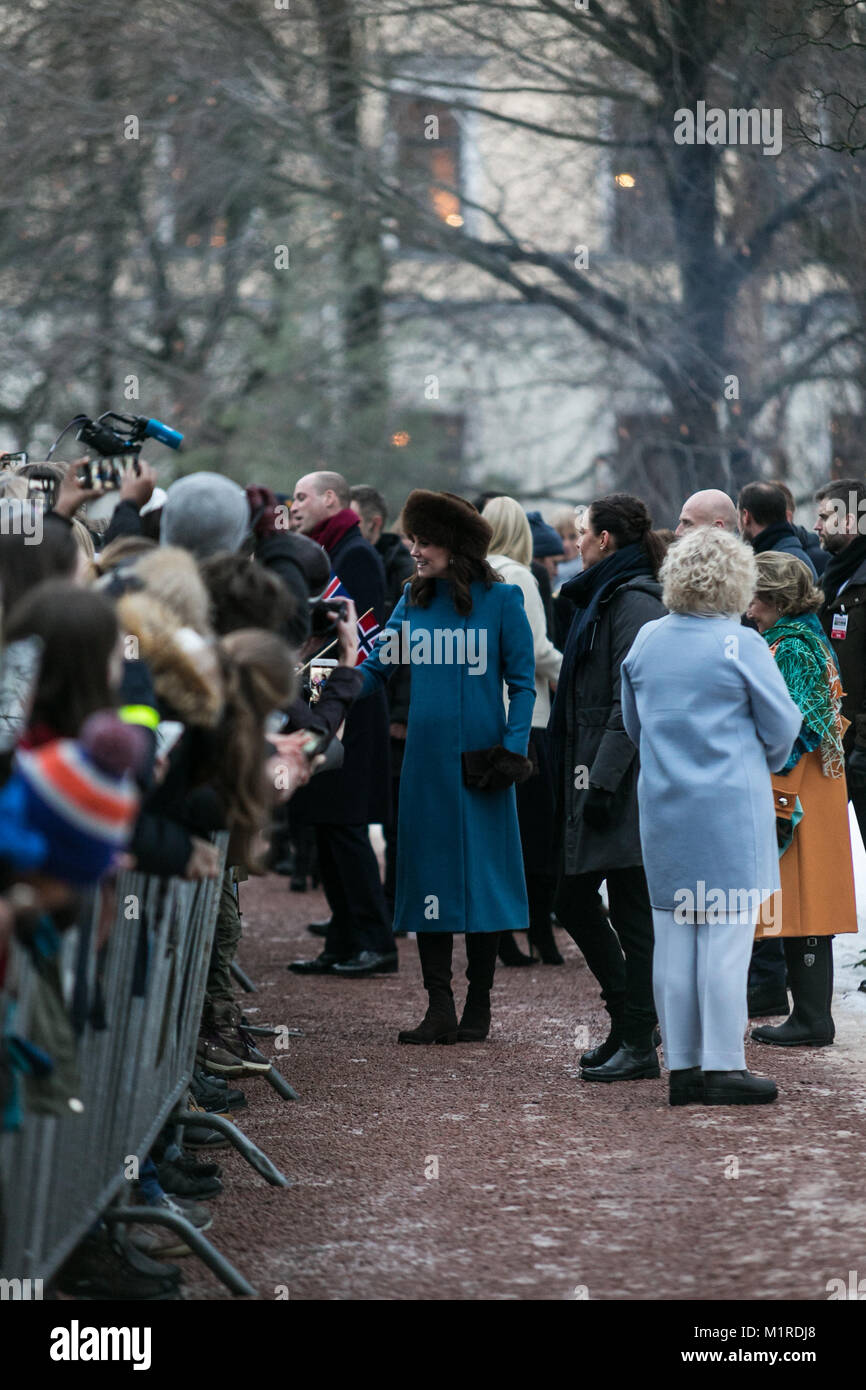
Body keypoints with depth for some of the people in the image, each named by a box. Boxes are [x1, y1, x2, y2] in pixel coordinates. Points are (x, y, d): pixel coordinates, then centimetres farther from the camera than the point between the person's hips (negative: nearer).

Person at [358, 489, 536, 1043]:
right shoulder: (413, 602, 8)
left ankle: (478, 1008, 11)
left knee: (481, 871, 1)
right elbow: (376, 670, 7)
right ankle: (439, 1007, 9)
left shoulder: (501, 600, -3)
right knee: (429, 873, 3)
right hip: (427, 759, 4)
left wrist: (513, 749, -11)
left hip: (480, 759, -4)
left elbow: (522, 683, -2)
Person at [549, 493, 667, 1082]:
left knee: (630, 912, -4)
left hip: (623, 787, -10)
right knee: (573, 901, 13)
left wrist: (603, 780, -21)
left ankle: (639, 1044, 2)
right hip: (594, 778, 10)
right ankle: (629, 1022, 22)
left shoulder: (634, 602, -13)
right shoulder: (605, 598, 17)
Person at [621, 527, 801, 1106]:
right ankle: (724, 1068, -2)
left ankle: (683, 1067, 12)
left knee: (674, 935, 8)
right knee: (726, 934, -3)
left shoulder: (646, 641, 4)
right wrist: (765, 763, 17)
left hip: (662, 803, 5)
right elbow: (783, 725, -3)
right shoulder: (740, 644, -11)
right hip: (731, 805, -5)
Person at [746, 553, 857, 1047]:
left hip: (797, 797, -9)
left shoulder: (791, 648, -15)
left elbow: (789, 731, -20)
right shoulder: (810, 640, 14)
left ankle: (813, 1021, -2)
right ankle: (812, 1017, 13)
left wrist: (779, 804, -20)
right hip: (811, 796, 9)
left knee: (803, 907, -5)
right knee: (803, 908, 10)